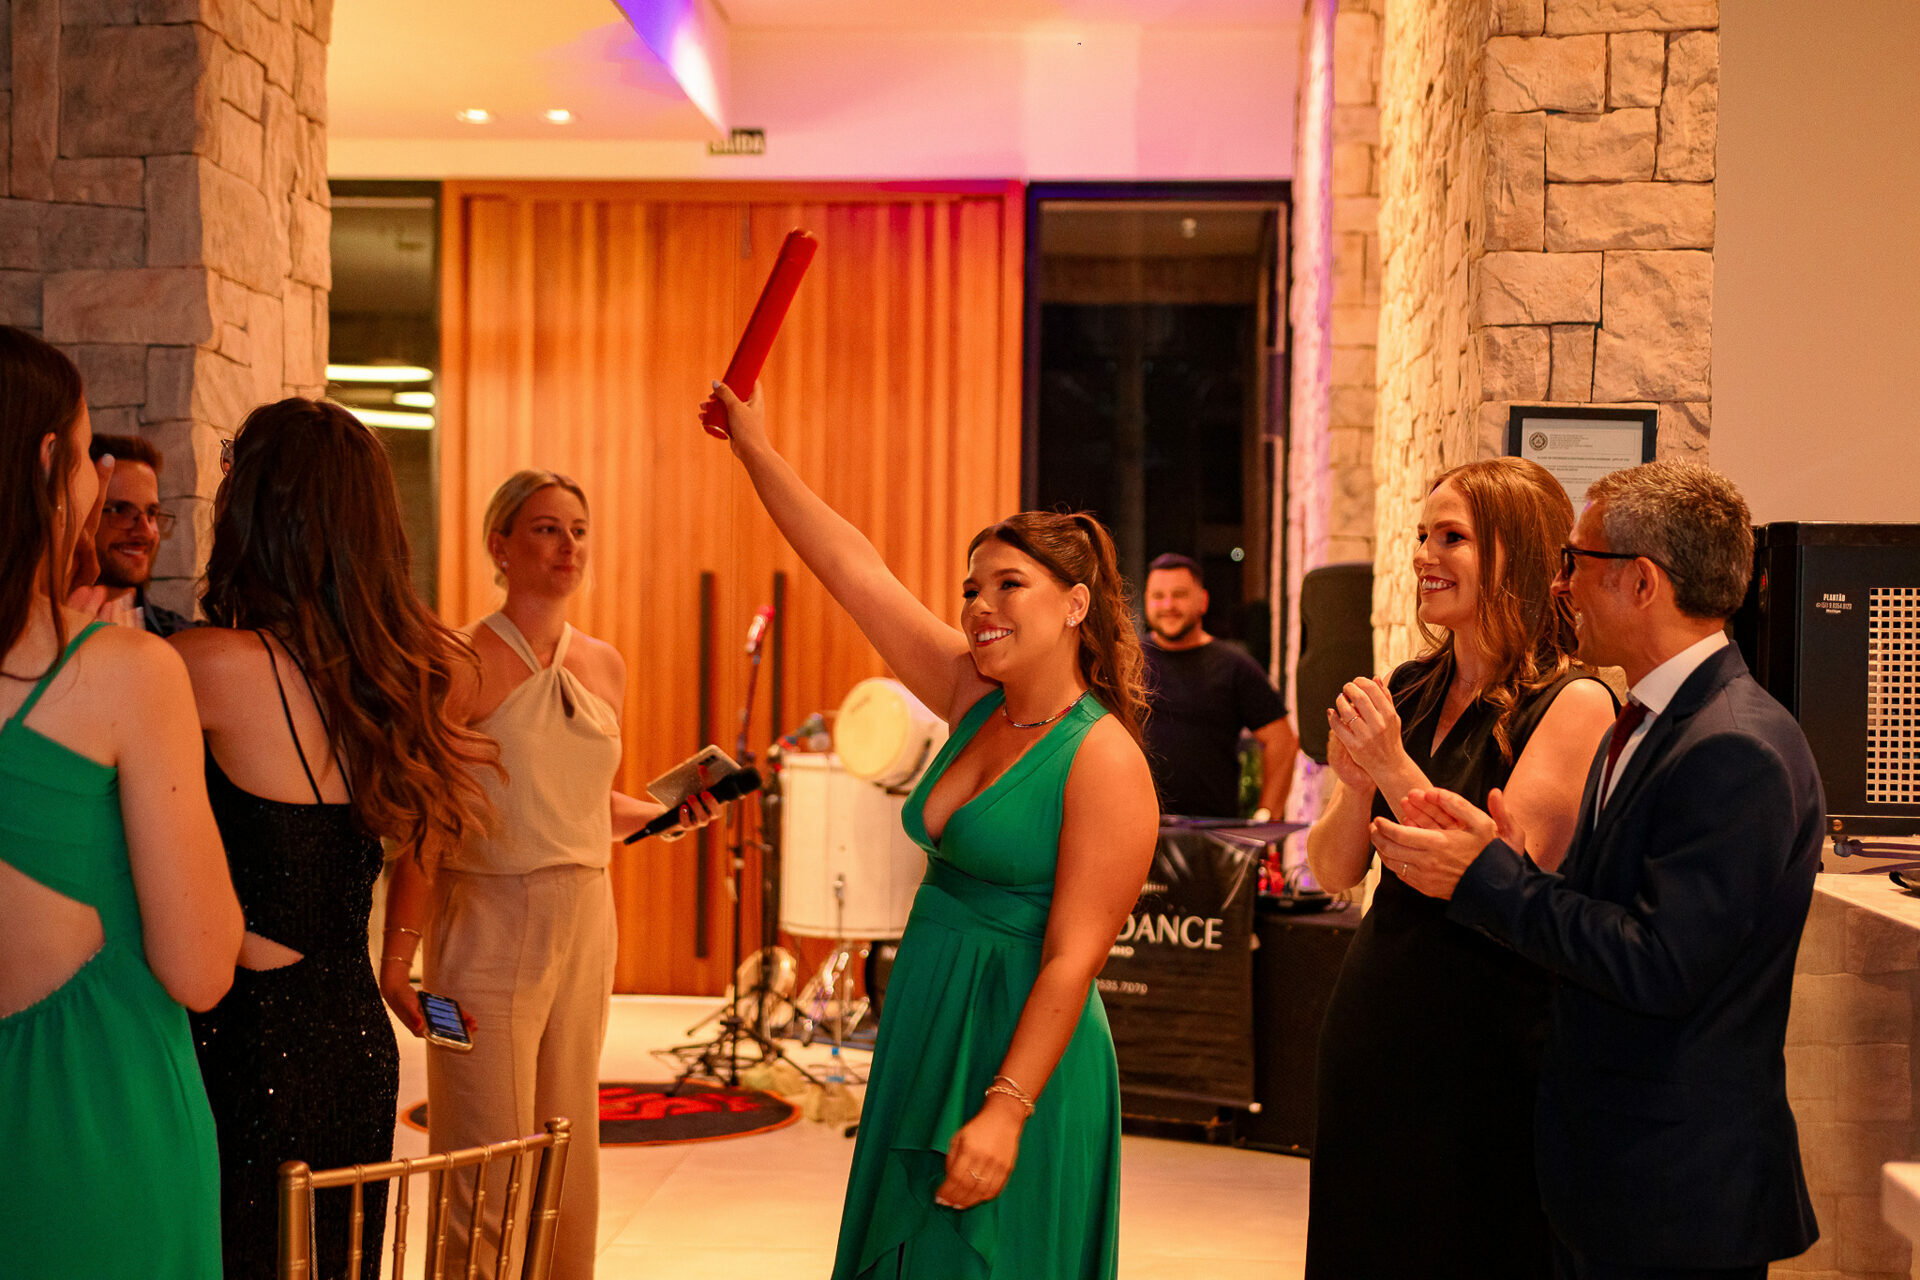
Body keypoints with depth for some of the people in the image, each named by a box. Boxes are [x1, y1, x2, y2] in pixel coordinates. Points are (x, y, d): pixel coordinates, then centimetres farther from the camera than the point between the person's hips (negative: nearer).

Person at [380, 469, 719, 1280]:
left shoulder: (604, 667, 10)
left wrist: (666, 815, 3)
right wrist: (397, 953, -20)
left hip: (585, 921, 6)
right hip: (488, 926, -6)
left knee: (570, 1151, 13)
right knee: (492, 1174, -2)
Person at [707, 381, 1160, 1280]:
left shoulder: (1104, 760, -17)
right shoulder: (973, 699, 5)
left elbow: (1072, 960, -21)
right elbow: (856, 570, 8)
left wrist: (1005, 1112, -25)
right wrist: (754, 449, 11)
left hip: (1015, 1053, -8)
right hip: (923, 1038, 8)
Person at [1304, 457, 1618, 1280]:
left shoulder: (1572, 704, -13)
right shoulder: (1408, 691, 6)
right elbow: (1332, 872, 6)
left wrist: (1397, 770, -22)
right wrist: (1355, 782, -12)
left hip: (1484, 1040, -6)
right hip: (1375, 1020, 7)